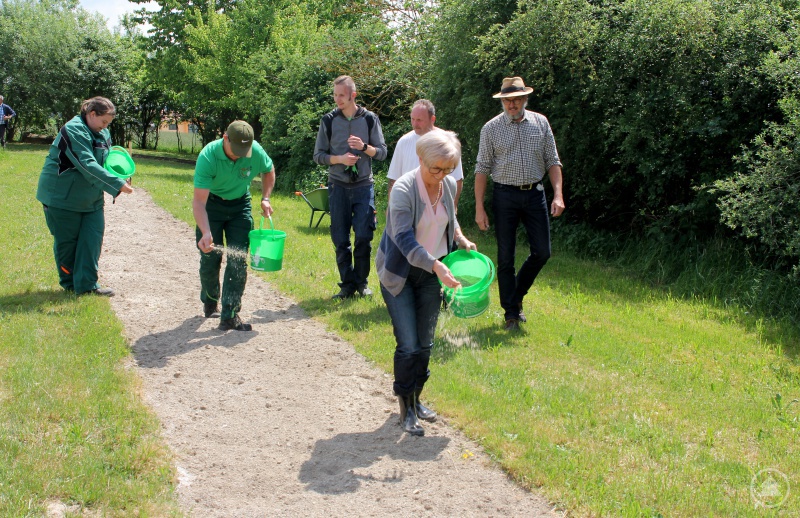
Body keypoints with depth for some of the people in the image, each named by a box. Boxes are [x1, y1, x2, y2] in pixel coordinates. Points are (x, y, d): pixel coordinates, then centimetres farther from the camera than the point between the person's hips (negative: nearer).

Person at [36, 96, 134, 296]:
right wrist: (117, 184, -34)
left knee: (93, 238, 0)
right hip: (63, 196, -8)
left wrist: (121, 173, -9)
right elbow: (88, 165, -30)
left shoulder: (103, 134, 7)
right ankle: (69, 284, 20)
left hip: (90, 198, 8)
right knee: (67, 241, 5)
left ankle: (87, 284, 3)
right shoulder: (73, 131, -21)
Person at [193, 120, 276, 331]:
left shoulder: (256, 152, -20)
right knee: (210, 258, 0)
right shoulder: (208, 157, -31)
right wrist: (206, 233, -47)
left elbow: (269, 171, 6)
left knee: (238, 259, -9)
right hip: (212, 204, -2)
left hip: (240, 205, 2)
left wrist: (265, 198, -6)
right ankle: (210, 302, 29)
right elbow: (199, 201, -35)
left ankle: (230, 315, -8)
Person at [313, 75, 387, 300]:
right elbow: (318, 155, 3)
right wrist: (339, 159, -14)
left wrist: (364, 147, -16)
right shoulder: (329, 121, 3)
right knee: (341, 239, 3)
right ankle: (347, 284, 13)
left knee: (364, 236, -5)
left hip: (364, 186, -1)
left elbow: (382, 152, 4)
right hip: (338, 186, 1)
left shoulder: (370, 119, 2)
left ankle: (361, 282, 11)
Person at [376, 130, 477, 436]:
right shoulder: (404, 189, -22)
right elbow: (404, 239, -29)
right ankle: (406, 409, 6)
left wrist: (461, 239, 0)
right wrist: (437, 266, -38)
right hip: (400, 273, -6)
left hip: (431, 273, 6)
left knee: (425, 343, 10)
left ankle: (415, 399, 27)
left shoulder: (449, 185, -2)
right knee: (408, 345, -8)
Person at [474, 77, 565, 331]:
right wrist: (479, 207, -6)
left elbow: (553, 161, 8)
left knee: (542, 252, 2)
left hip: (535, 194, 2)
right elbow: (482, 168, 0)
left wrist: (558, 195, -5)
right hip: (505, 196, -2)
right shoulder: (491, 128, -1)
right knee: (506, 257, 1)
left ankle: (517, 295, 26)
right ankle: (511, 313, 10)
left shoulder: (540, 122, 5)